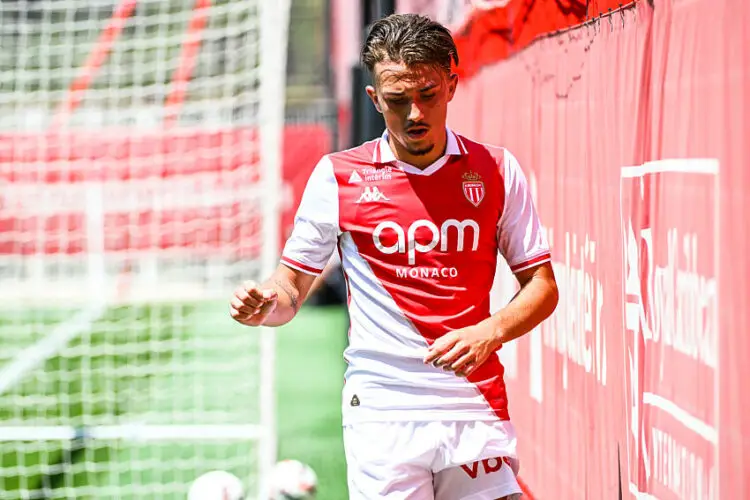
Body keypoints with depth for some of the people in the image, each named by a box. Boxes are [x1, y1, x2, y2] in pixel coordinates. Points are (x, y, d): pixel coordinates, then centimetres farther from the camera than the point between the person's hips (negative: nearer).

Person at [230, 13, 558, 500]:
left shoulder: (497, 170, 5)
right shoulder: (338, 175, 3)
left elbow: (542, 286, 9)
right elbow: (293, 285, 9)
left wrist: (490, 332, -10)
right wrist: (265, 304, -14)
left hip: (478, 409, 1)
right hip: (382, 414, -1)